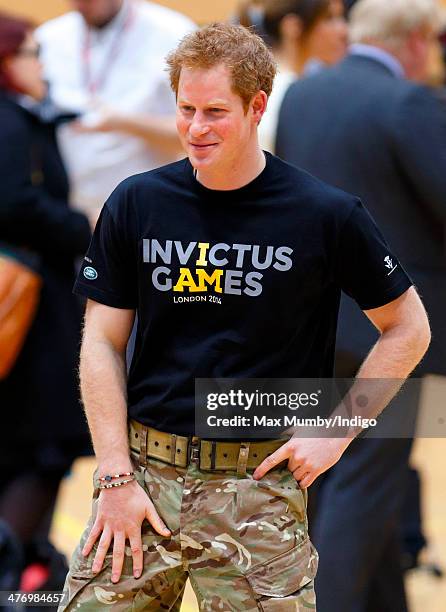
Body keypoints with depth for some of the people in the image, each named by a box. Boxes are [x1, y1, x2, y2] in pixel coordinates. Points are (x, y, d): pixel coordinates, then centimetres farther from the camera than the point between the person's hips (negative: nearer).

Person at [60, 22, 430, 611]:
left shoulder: (325, 215, -3)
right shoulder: (137, 203, 3)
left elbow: (407, 329, 7)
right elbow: (103, 343, 6)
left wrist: (336, 431, -1)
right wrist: (117, 477, -2)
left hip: (259, 485, -2)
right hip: (143, 472, 2)